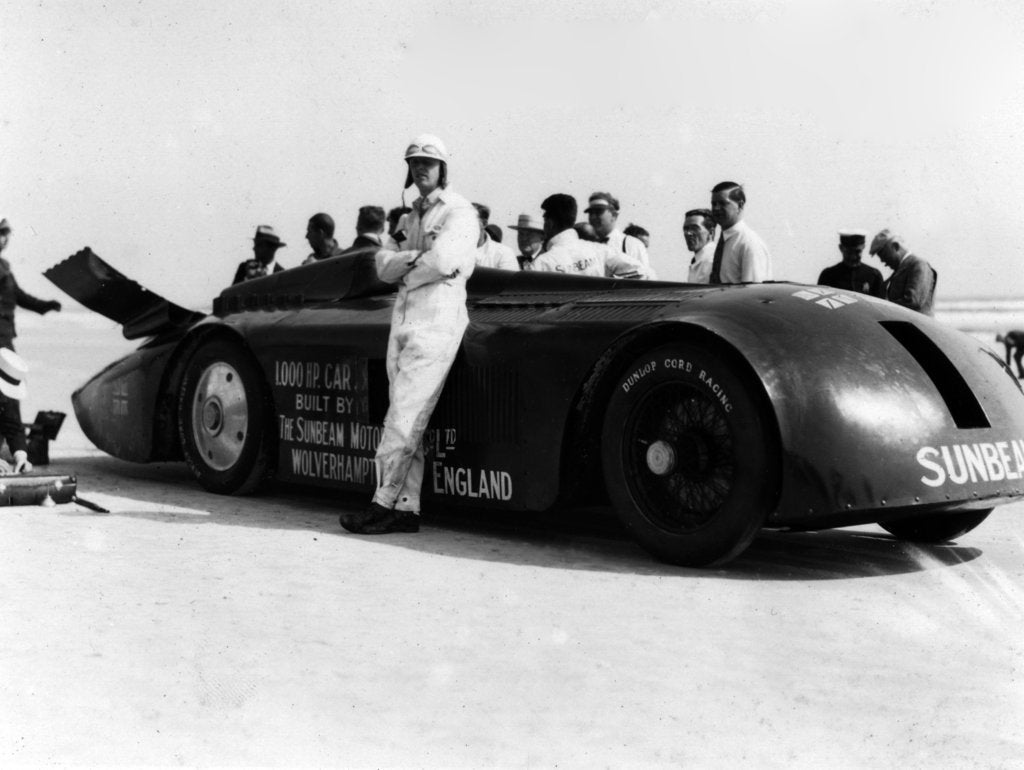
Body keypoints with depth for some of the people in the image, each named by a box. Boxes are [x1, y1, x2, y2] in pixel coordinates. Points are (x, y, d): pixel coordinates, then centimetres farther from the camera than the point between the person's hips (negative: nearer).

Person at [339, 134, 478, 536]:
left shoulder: (458, 211, 0)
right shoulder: (410, 218, 24)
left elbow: (443, 261, -16)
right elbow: (383, 265, 11)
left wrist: (405, 273, 0)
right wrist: (417, 258, -7)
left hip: (437, 321, -8)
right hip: (403, 320, 8)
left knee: (405, 415, -13)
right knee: (405, 417, 3)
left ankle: (384, 504, -13)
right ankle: (406, 508, 4)